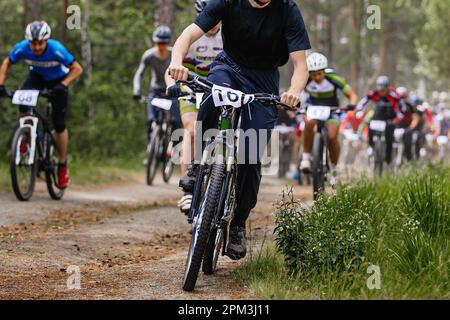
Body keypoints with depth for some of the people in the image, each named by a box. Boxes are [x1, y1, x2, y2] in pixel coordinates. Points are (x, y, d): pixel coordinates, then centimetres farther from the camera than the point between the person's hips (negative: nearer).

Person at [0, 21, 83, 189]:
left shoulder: (56, 49, -36)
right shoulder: (22, 48, -28)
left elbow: (77, 69, -27)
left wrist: (63, 85, -42)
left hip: (57, 79, -2)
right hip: (37, 76, 2)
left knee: (59, 124, -7)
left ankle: (63, 165, 10)